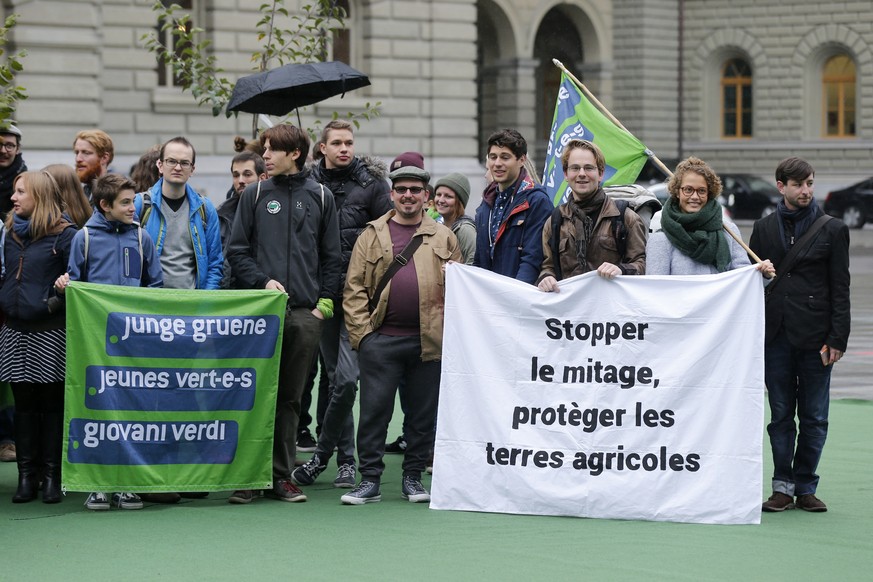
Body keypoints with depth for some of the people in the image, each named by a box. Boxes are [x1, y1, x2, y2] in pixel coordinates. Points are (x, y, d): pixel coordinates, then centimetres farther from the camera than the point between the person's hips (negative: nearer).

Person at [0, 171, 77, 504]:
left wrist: (56, 302, -21)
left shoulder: (64, 235, -7)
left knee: (51, 404, 1)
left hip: (50, 332, -6)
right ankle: (27, 476, 10)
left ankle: (52, 476, 6)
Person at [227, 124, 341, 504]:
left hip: (306, 313, 1)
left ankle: (282, 476, 11)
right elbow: (237, 250, 6)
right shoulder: (254, 195, 8)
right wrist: (263, 281, -8)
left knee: (290, 397, 5)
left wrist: (325, 301, 2)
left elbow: (332, 256, 11)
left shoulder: (321, 197, 10)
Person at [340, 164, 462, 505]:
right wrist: (361, 333, -5)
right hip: (381, 339, -1)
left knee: (423, 412, 7)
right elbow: (354, 289, 5)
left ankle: (413, 478, 18)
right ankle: (370, 480, 4)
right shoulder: (372, 235, 8)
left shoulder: (443, 238, 11)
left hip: (429, 341, 1)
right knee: (374, 410, -2)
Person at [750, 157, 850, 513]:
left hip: (815, 336, -2)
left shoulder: (832, 230, 4)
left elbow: (840, 288, 1)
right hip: (775, 335, 2)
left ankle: (805, 487, 11)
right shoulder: (764, 228, 11)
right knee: (781, 415, 4)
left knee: (814, 417, 2)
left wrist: (837, 339, -7)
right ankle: (783, 487, 10)